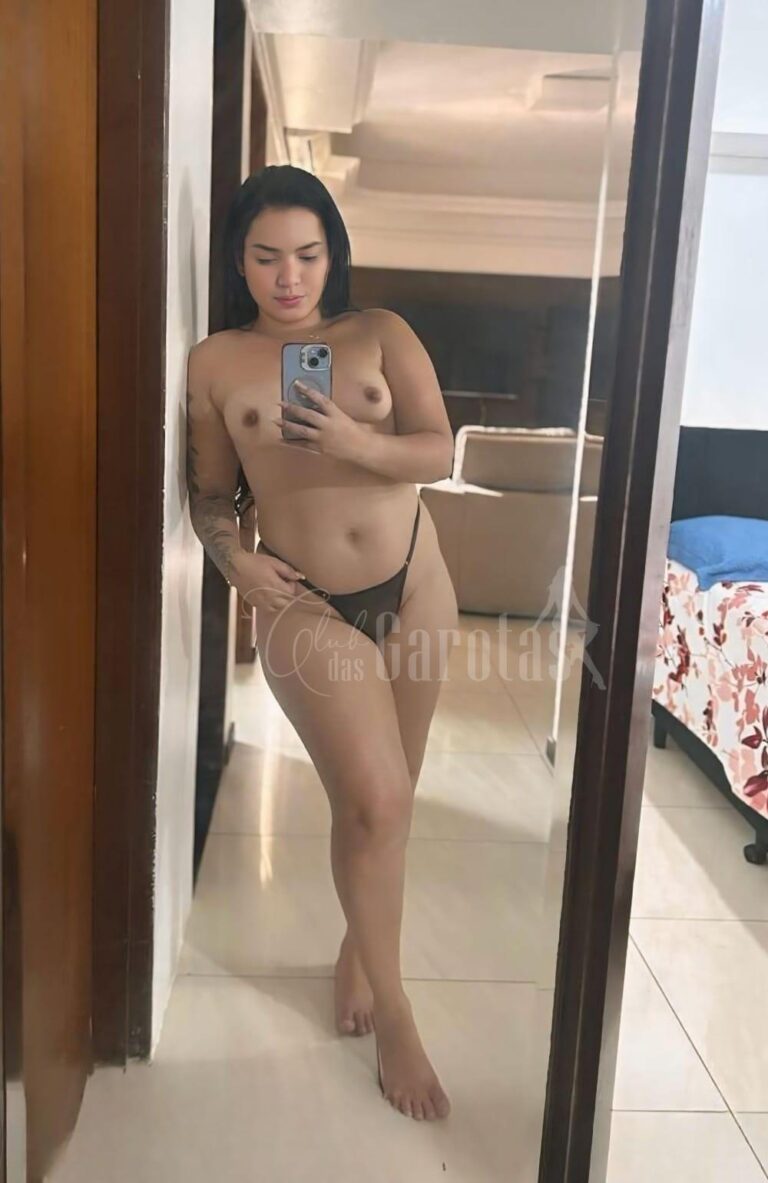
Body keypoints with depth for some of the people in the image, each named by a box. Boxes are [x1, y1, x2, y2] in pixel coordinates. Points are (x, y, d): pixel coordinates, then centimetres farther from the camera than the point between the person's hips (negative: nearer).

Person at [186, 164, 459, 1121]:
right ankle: (393, 1009, 13)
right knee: (377, 802, -9)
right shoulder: (216, 362, 2)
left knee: (379, 799, 12)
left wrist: (356, 442, -24)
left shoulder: (381, 333, 2)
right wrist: (233, 559, -13)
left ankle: (358, 949, 38)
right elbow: (211, 494, 6)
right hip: (306, 606, -2)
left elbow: (440, 453, -7)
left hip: (413, 584, 2)